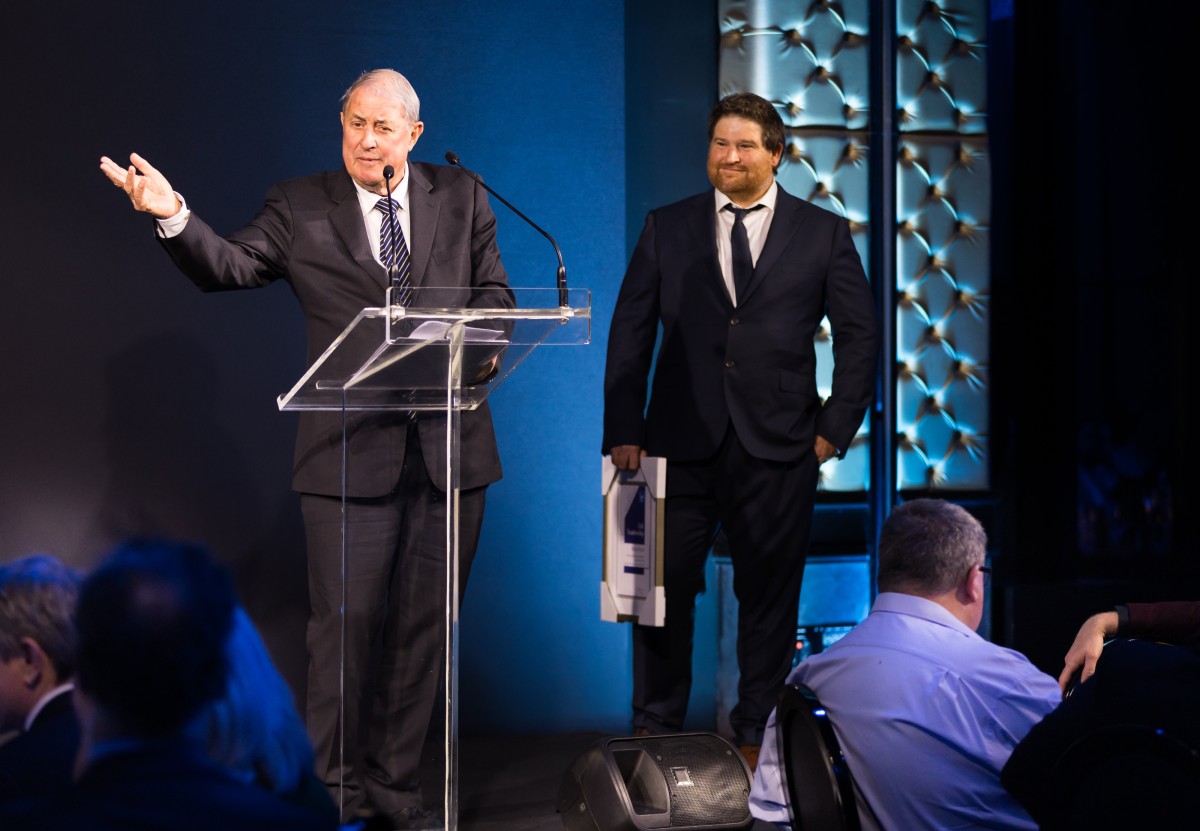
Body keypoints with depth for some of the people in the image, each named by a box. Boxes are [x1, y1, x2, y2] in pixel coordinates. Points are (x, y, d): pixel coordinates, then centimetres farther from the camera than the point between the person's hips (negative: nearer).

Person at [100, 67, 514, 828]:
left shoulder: (462, 198, 10)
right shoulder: (298, 207, 3)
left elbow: (496, 294, 9)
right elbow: (230, 268, -9)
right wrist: (174, 218, -26)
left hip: (449, 445, 3)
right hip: (350, 450, -2)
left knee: (425, 623, 9)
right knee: (345, 622, 1)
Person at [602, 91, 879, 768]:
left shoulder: (824, 233, 6)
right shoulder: (668, 229, 9)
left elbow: (859, 334, 8)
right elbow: (631, 332, 8)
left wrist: (836, 426, 0)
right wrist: (624, 430, 0)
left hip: (777, 445, 0)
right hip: (681, 443, 1)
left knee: (769, 592, 5)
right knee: (664, 584, 0)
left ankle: (756, 736, 15)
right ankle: (655, 730, 12)